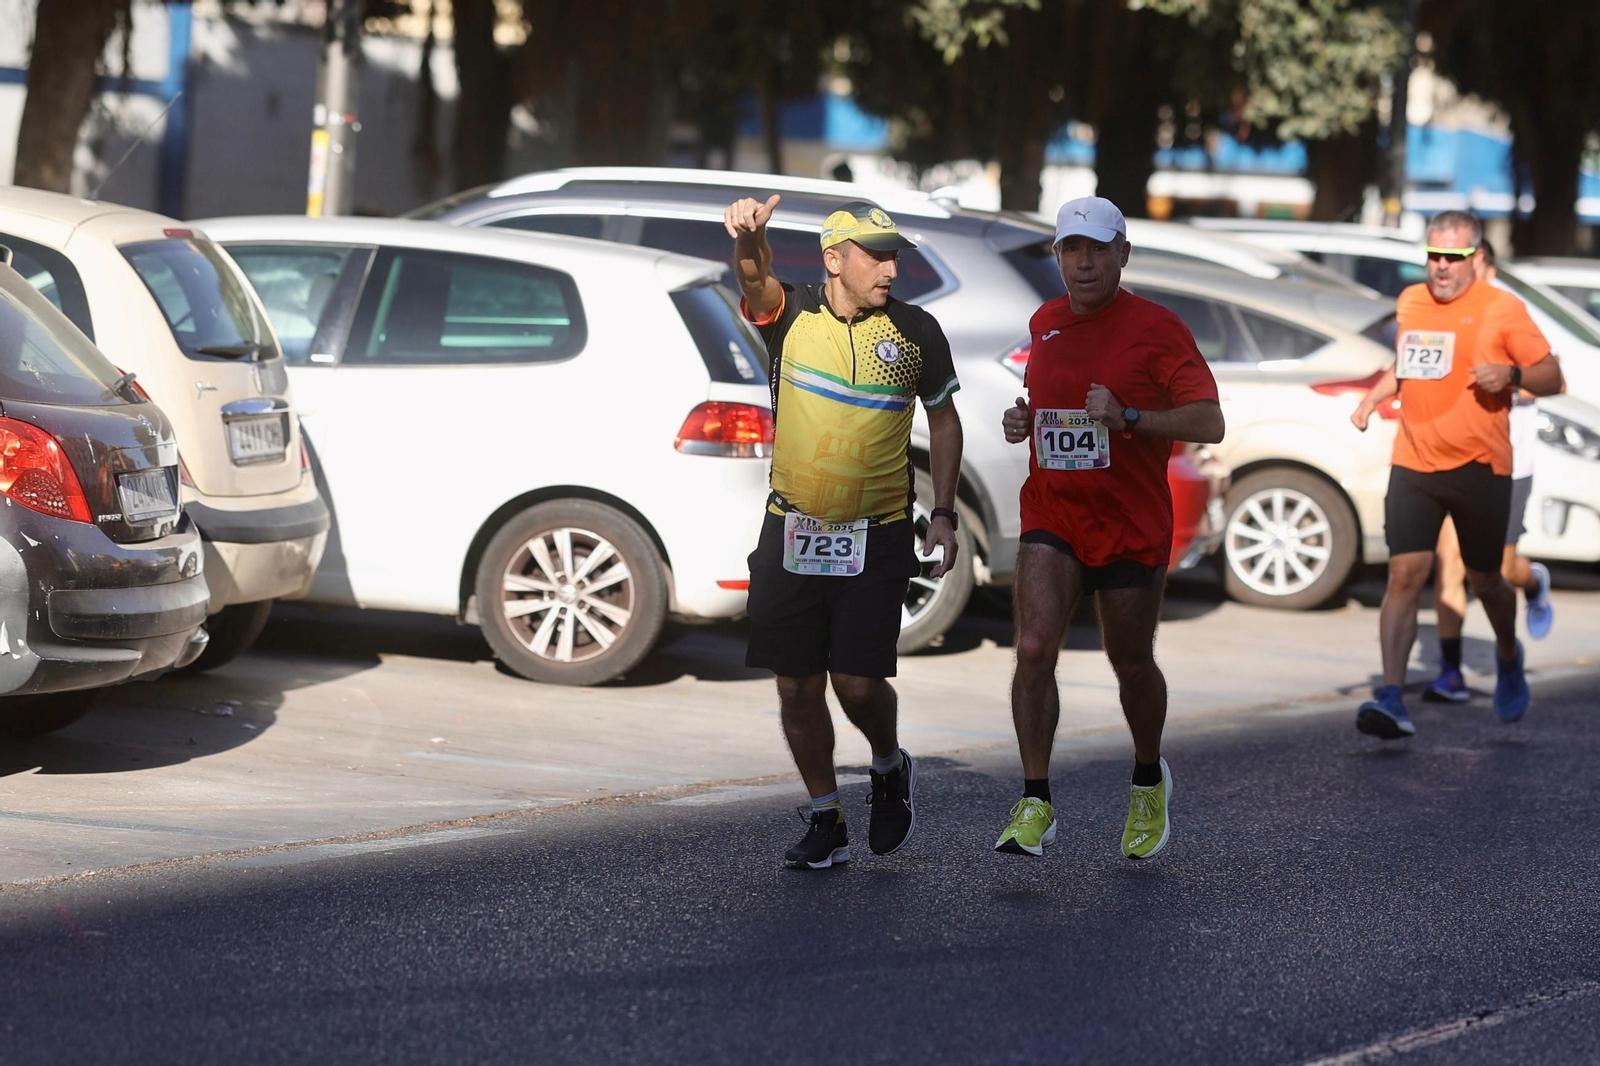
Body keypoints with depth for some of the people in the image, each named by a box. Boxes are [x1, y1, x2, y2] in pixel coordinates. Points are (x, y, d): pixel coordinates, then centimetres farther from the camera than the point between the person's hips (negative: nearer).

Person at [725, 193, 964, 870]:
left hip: (878, 536, -1)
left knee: (858, 683, -8)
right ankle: (826, 821, 20)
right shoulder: (791, 314, -4)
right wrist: (748, 242, -51)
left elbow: (944, 420, 11)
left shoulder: (915, 332, -1)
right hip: (792, 531, 1)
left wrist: (944, 516, 4)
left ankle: (889, 769, 24)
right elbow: (756, 282, -27)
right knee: (797, 686, 4)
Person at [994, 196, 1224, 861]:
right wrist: (1024, 421, 6)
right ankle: (1035, 806, -13)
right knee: (1033, 649, -16)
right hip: (1051, 518, 3)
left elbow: (1208, 422, -14)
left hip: (1132, 524, -3)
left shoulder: (1156, 328, -8)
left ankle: (1148, 781, 38)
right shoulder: (1044, 324, 9)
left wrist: (1128, 417, -25)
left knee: (1132, 666, 11)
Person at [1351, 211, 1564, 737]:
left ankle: (1508, 656, 43)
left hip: (1480, 468, -3)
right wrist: (1374, 396, 10)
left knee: (1484, 580, 11)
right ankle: (1391, 698, -17)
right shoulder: (1410, 302, 9)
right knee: (1405, 574, -11)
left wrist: (1512, 374, -24)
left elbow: (1552, 377, -4)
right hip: (1414, 465, 3)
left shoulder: (1502, 309, -6)